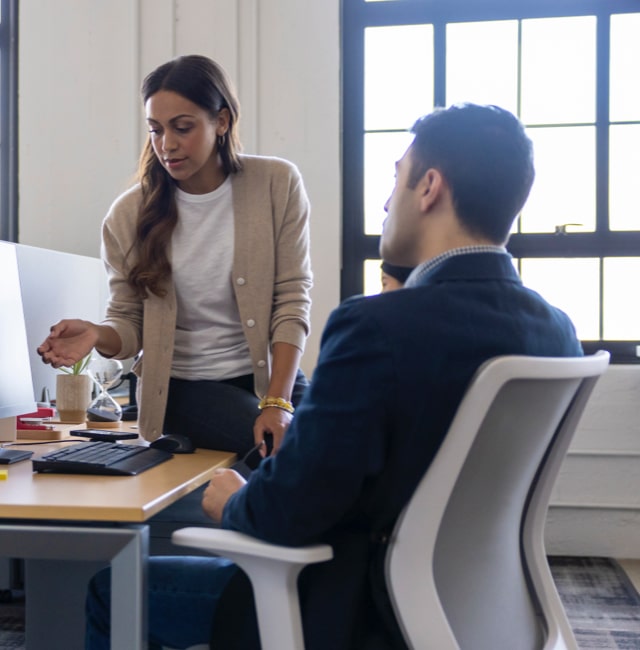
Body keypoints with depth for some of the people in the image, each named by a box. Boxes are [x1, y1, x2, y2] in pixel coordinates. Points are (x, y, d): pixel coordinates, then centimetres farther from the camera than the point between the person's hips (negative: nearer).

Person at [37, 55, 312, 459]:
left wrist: (278, 402, -18)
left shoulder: (277, 184, -5)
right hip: (185, 384, -2)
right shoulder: (129, 215, -4)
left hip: (272, 374, 2)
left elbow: (292, 299, -8)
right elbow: (129, 323, 2)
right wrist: (96, 335, -23)